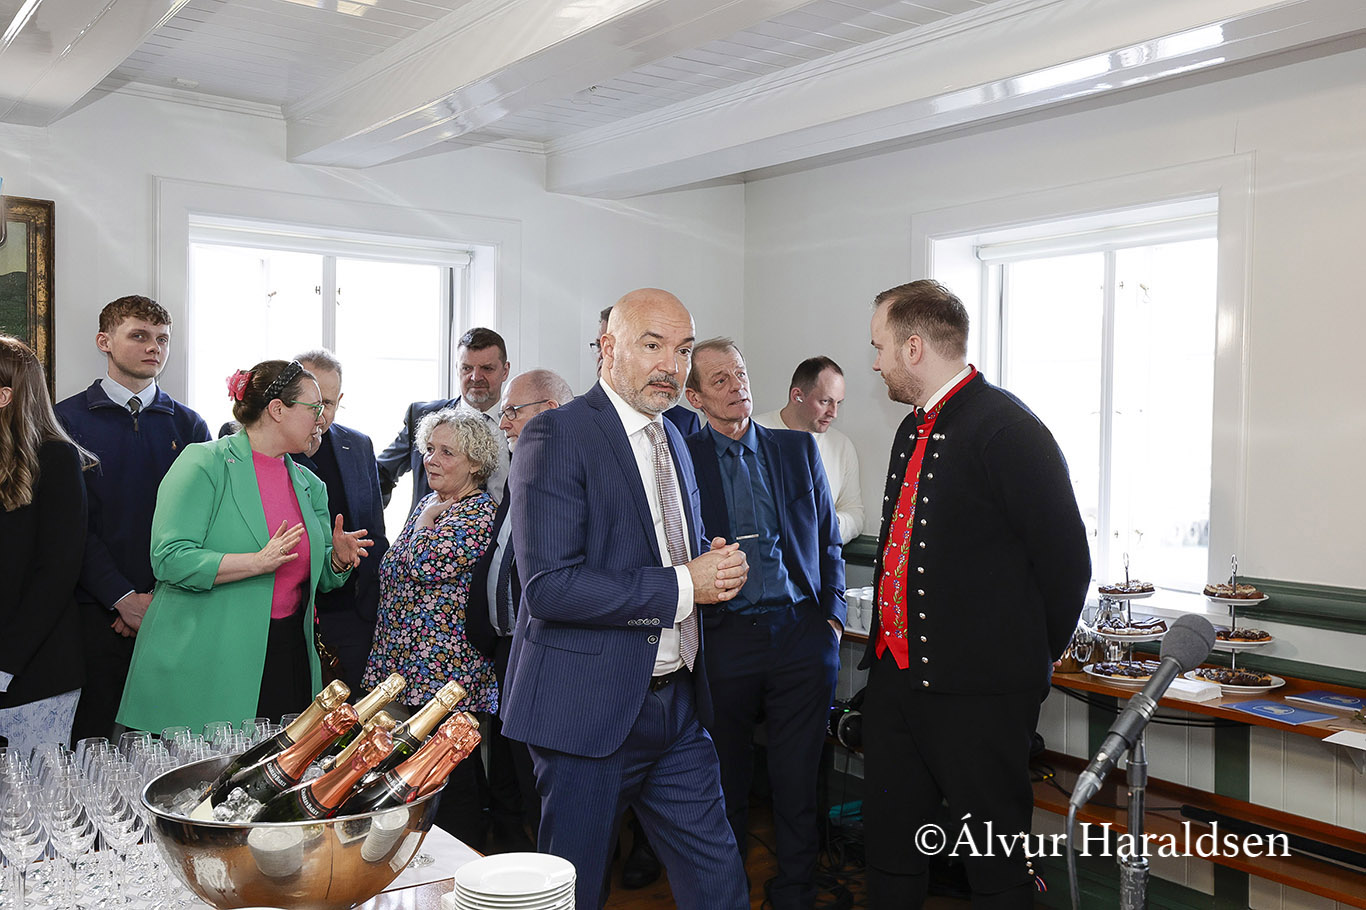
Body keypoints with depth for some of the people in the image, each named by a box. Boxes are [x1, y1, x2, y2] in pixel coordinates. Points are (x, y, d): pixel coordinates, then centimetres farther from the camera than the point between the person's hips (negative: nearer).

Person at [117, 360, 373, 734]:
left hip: (285, 659, 6)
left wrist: (339, 559, -3)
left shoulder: (308, 484, 14)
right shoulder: (205, 463, -6)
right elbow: (170, 559, -15)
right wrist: (258, 562, -23)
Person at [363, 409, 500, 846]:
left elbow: (425, 564, -24)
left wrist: (428, 516, -9)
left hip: (447, 678, -8)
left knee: (451, 786, 0)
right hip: (402, 671, 9)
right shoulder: (429, 504, 14)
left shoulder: (481, 512, -13)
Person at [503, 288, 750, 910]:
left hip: (676, 706, 7)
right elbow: (549, 586, -22)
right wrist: (681, 587, -19)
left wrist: (716, 568, 2)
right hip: (589, 710, -7)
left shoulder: (672, 439, 14)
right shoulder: (555, 436, -13)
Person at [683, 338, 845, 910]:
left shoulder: (798, 449, 10)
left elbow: (828, 539, 14)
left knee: (798, 782, 8)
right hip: (723, 641, -2)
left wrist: (832, 615, 6)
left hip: (801, 634, 2)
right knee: (725, 783, 12)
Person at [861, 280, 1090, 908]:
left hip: (978, 693, -8)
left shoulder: (1006, 428, -15)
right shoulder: (913, 430, 14)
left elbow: (1065, 560, -14)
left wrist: (1031, 657, -1)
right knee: (890, 855, 18)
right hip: (894, 680, 8)